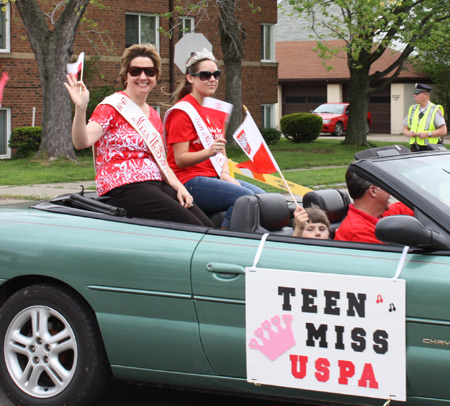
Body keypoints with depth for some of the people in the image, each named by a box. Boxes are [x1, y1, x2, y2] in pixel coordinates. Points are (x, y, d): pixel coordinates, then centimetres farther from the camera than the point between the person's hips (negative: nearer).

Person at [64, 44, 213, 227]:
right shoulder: (112, 107, -2)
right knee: (192, 227, -22)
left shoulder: (153, 115, 21)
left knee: (208, 226, -12)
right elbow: (81, 142, -17)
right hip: (125, 189, -8)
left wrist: (179, 188, 5)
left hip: (156, 185, 8)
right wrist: (80, 109, -34)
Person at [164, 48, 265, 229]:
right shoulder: (182, 111, -7)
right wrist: (209, 152, -30)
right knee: (244, 197, -28)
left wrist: (225, 174, -1)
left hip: (215, 177, 8)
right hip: (190, 180, -8)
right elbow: (180, 159, -13)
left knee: (261, 195, -15)